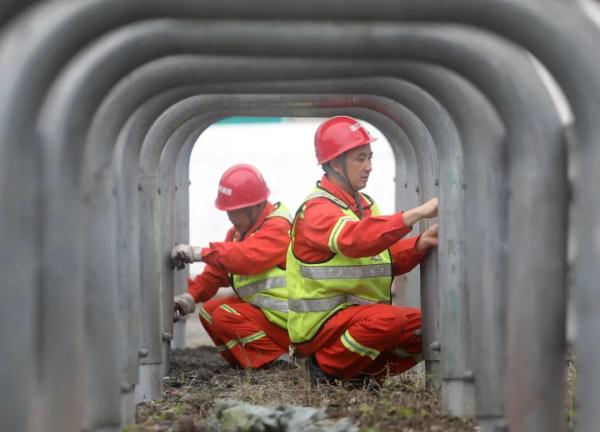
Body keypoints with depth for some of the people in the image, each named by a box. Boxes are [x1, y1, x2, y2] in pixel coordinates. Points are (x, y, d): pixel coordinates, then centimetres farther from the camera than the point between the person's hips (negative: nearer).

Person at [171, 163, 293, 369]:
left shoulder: (277, 228, -19)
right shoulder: (239, 231, 12)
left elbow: (248, 257, -37)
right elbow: (216, 272, 7)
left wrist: (199, 253, -38)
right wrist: (191, 295, -10)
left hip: (285, 321, -10)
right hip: (259, 306, 10)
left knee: (225, 317, -20)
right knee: (209, 311, 2)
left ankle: (277, 358, -14)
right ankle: (247, 360, -3)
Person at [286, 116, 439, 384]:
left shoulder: (363, 203, 14)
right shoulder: (317, 209, -14)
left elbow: (389, 258, 10)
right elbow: (356, 239, -34)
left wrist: (420, 244, -12)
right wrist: (417, 214, -35)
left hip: (359, 314, 8)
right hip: (321, 322, -8)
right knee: (391, 320, -33)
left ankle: (364, 370, 3)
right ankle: (326, 367, -12)